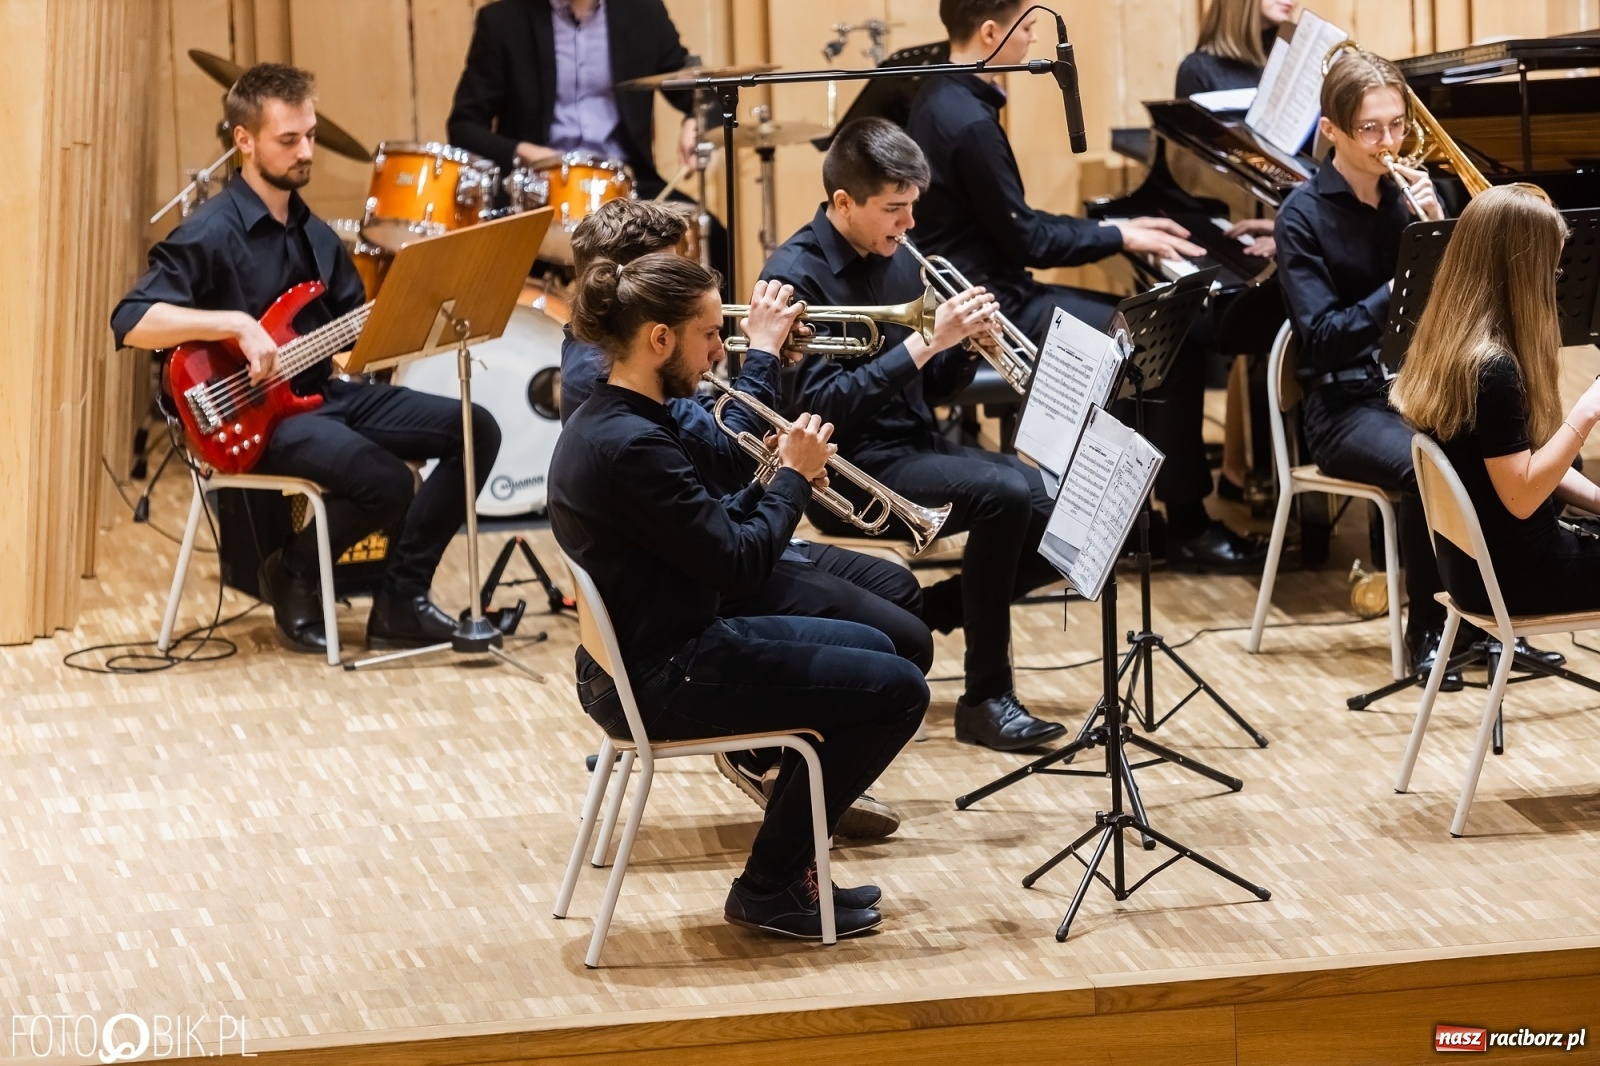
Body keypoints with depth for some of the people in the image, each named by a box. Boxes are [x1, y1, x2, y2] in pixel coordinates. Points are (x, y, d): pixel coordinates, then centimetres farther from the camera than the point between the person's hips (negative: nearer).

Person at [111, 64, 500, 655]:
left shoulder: (314, 234, 13)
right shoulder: (210, 234, -14)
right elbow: (130, 322, -24)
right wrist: (237, 324, -30)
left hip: (323, 394, 8)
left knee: (476, 431, -4)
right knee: (388, 481, -30)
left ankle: (400, 603, 2)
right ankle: (292, 578, 0)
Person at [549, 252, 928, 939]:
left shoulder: (604, 422, 7)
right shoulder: (631, 445, -25)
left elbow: (709, 535, 13)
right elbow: (739, 567, -22)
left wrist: (775, 479, 0)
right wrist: (794, 476, -8)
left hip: (649, 654, 11)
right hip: (665, 680, -11)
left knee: (870, 647, 24)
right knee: (898, 691, -4)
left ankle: (786, 866, 27)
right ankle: (770, 887, 6)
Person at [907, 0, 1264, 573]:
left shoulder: (943, 98, 9)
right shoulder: (970, 122, -22)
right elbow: (1027, 241, -19)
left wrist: (1114, 228, 11)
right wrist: (1119, 237, -7)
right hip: (993, 308, -10)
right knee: (1176, 347, -10)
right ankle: (1188, 528, -1)